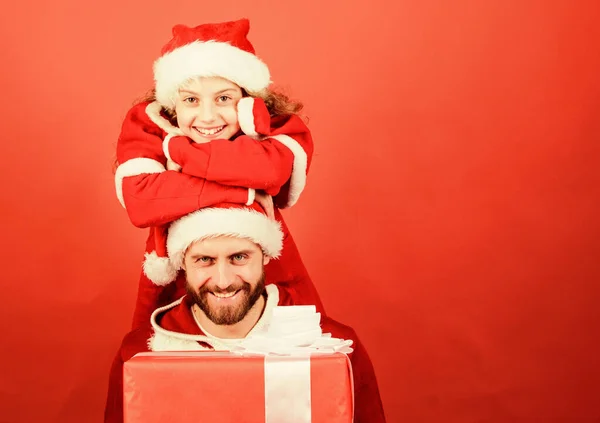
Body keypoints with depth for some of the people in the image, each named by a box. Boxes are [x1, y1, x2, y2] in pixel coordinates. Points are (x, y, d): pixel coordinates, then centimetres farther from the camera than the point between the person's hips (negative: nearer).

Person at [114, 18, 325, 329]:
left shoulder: (276, 124, -16)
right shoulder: (146, 124, -16)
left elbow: (272, 167, -40)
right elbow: (140, 202, -34)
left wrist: (175, 148, -29)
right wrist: (247, 193, -35)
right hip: (174, 283, 1)